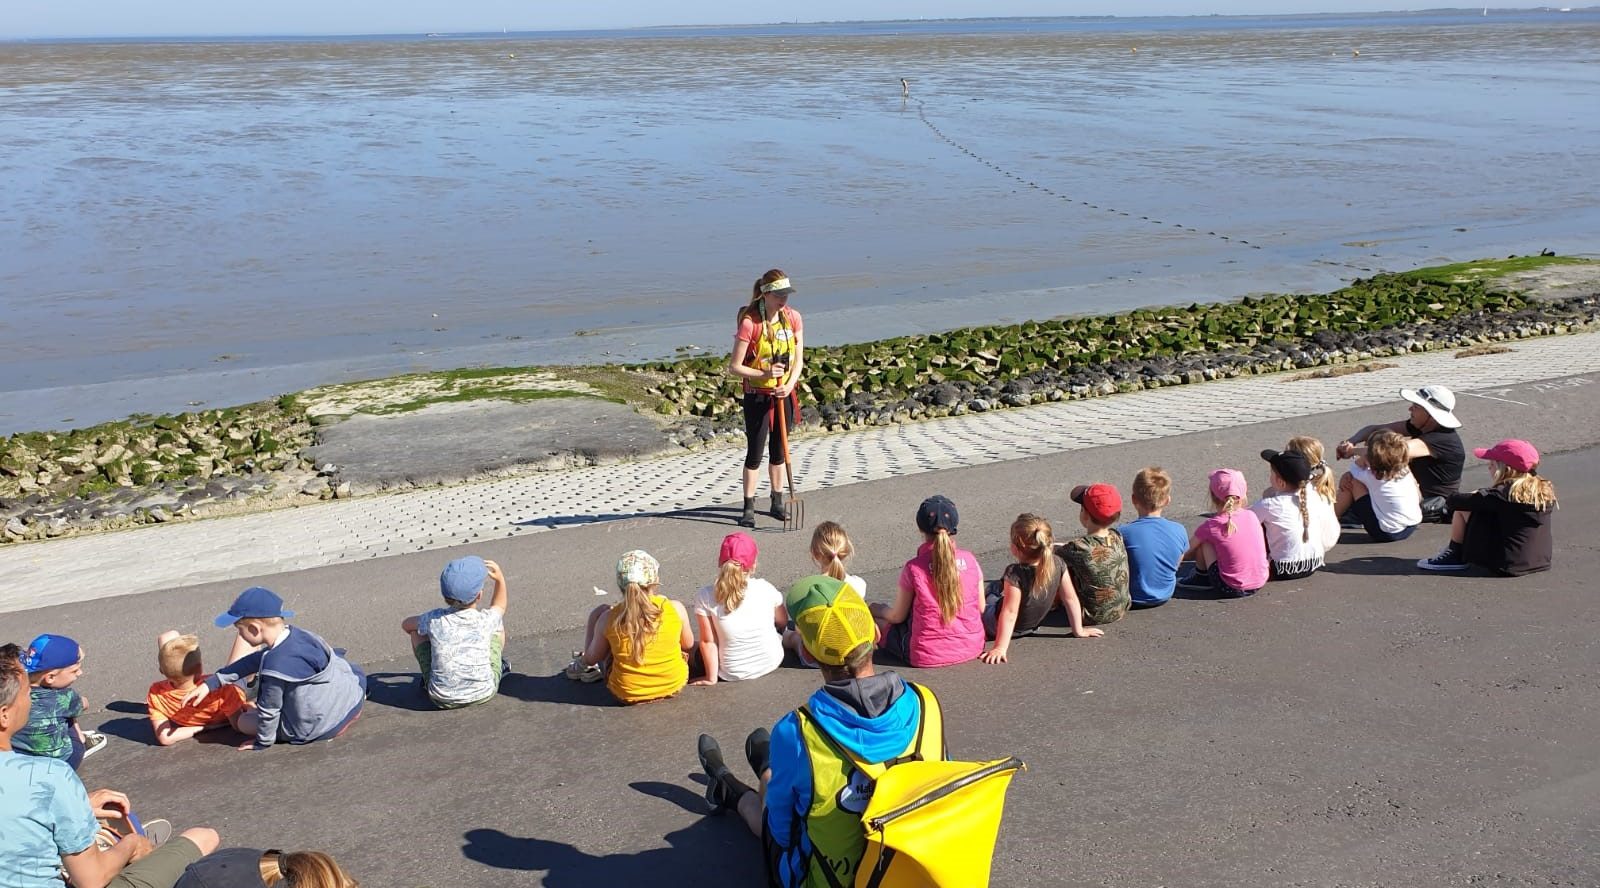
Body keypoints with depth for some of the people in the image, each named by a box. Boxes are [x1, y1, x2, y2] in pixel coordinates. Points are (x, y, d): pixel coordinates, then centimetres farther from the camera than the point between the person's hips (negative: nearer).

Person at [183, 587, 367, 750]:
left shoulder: (276, 666, -27)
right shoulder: (295, 633, -4)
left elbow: (269, 711, -13)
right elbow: (254, 661, 10)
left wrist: (262, 743, 6)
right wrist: (210, 683, 14)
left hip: (321, 728, -7)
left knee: (244, 721, 10)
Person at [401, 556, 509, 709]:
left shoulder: (434, 620, -9)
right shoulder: (486, 620, -10)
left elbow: (406, 625, 15)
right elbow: (500, 606, 17)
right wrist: (500, 579, 17)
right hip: (484, 694, 0)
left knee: (416, 629, 16)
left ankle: (428, 681, 35)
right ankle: (499, 665, 46)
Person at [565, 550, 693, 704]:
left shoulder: (609, 618, -17)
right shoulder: (675, 608, -18)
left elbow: (592, 658, -1)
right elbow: (688, 645, 0)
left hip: (625, 694, -1)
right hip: (674, 685, 1)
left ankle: (583, 666, 40)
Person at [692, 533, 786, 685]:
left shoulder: (705, 597, -19)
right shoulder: (765, 589, -14)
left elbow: (708, 642, -14)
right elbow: (783, 623, 4)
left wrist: (711, 678, -3)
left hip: (732, 675, -1)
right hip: (771, 663, 1)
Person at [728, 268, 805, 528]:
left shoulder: (793, 318, -4)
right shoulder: (749, 323, -19)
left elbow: (799, 359, -1)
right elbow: (734, 367, -16)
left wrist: (789, 384, -18)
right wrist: (765, 374, -27)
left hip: (784, 395, 4)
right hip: (757, 396, -4)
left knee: (778, 450, 14)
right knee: (755, 453, 1)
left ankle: (777, 503, 27)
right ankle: (749, 507, 11)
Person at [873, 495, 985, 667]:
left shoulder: (914, 568, -14)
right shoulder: (969, 559, -6)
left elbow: (898, 616, -2)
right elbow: (981, 608, 5)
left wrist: (876, 609, 20)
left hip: (927, 657, -3)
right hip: (972, 647, 3)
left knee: (880, 621, 18)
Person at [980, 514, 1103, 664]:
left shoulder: (1015, 573, -35)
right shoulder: (1058, 564, -20)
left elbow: (1009, 613, -35)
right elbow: (1071, 599, -12)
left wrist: (1000, 648, -32)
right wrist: (1079, 630, 0)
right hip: (1031, 627, 6)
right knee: (995, 586, 28)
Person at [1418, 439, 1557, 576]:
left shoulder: (1503, 493, -18)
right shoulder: (1547, 489, 2)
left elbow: (1456, 501, -15)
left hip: (1507, 564, -8)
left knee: (1463, 508, -2)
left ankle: (1455, 557, 12)